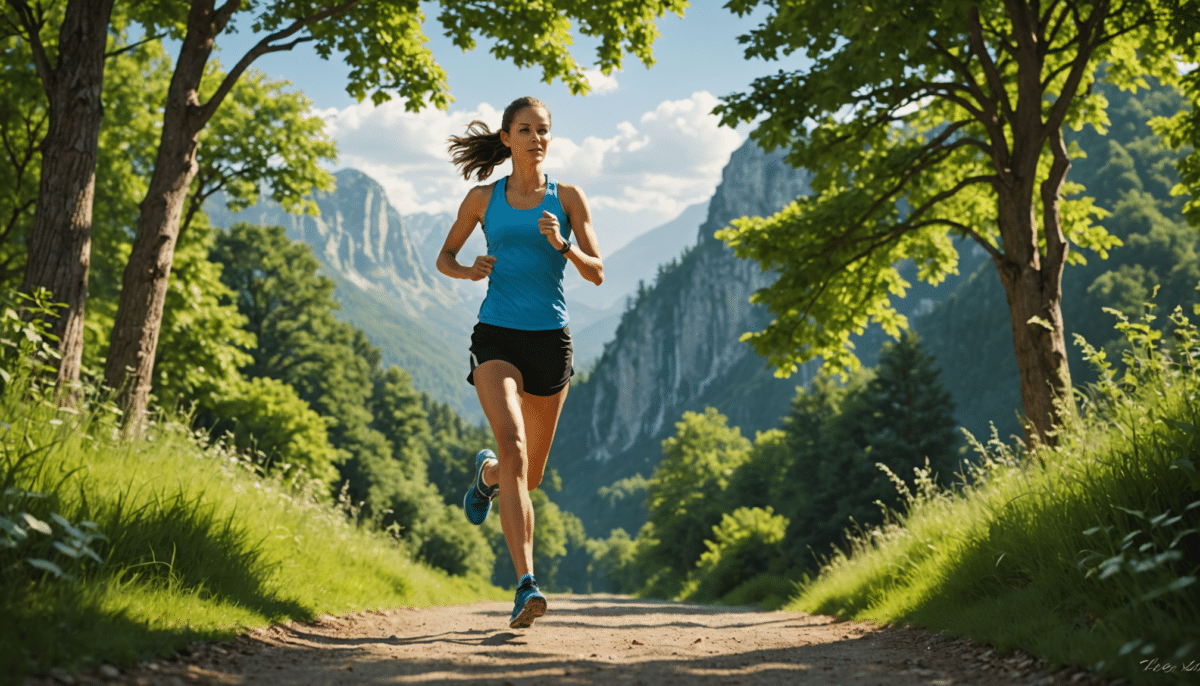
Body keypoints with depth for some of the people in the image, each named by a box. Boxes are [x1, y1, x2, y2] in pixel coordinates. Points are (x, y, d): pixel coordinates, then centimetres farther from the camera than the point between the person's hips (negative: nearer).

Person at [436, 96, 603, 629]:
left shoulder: (567, 198, 6)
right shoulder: (483, 199, 7)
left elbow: (597, 274, 3)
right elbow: (443, 258, 17)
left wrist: (561, 244, -16)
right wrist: (468, 271, -5)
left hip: (550, 339, 2)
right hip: (497, 337, -2)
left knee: (530, 473, 12)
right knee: (514, 446, -25)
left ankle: (487, 472, 51)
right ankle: (526, 585, -27)